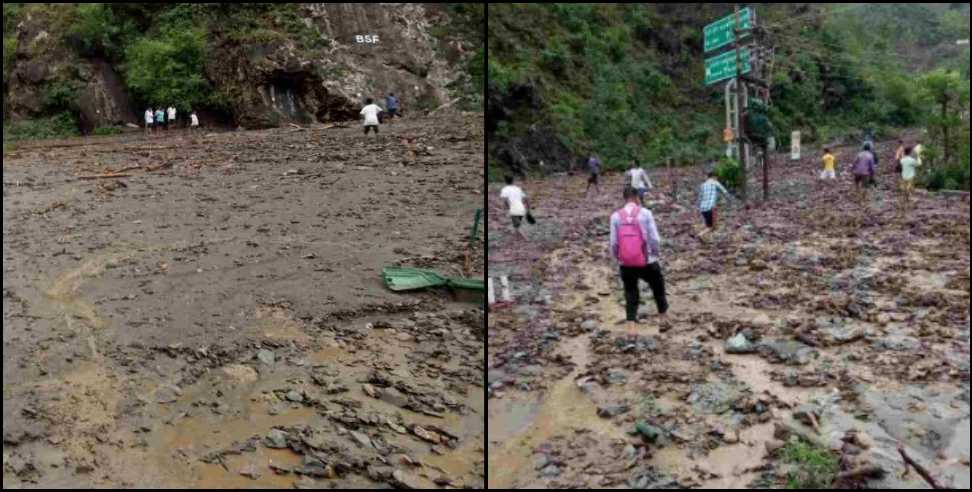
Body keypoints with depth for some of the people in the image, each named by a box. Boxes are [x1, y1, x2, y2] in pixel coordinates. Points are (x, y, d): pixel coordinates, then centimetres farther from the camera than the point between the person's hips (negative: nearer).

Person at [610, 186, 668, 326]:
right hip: (647, 261, -1)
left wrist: (618, 257, 15)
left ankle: (631, 321, 5)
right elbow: (654, 239, -9)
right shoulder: (645, 213, -8)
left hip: (625, 264, 1)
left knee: (630, 292, 12)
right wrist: (657, 254, 8)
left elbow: (614, 243, -2)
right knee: (657, 285, 24)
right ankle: (663, 311, 40)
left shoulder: (616, 216, -3)